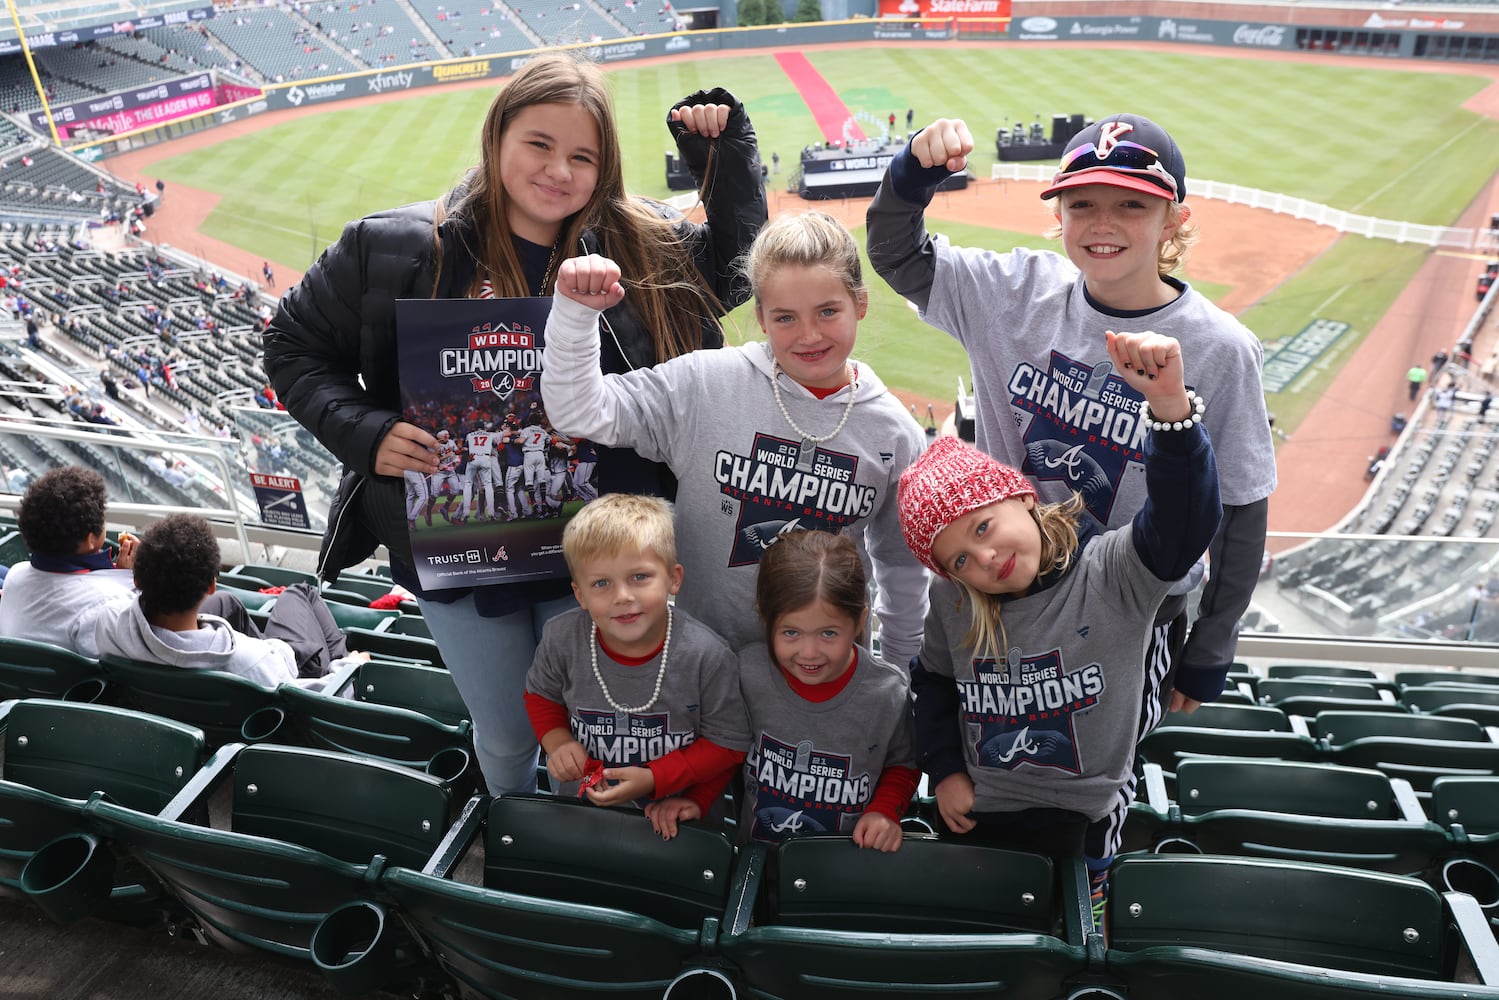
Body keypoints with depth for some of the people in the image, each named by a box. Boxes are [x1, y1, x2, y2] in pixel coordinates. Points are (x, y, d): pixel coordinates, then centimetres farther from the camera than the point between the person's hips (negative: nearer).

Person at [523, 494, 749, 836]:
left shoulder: (708, 656, -22)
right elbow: (541, 693, 11)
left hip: (669, 815, -1)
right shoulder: (561, 639, -12)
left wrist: (654, 779, -19)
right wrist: (558, 742, -8)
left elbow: (728, 743, -11)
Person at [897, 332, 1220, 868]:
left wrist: (1171, 407, -55)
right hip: (968, 809, 4)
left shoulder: (1110, 573, -21)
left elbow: (1185, 519, -40)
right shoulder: (951, 601, -8)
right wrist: (944, 768, 2)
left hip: (1066, 820, -3)